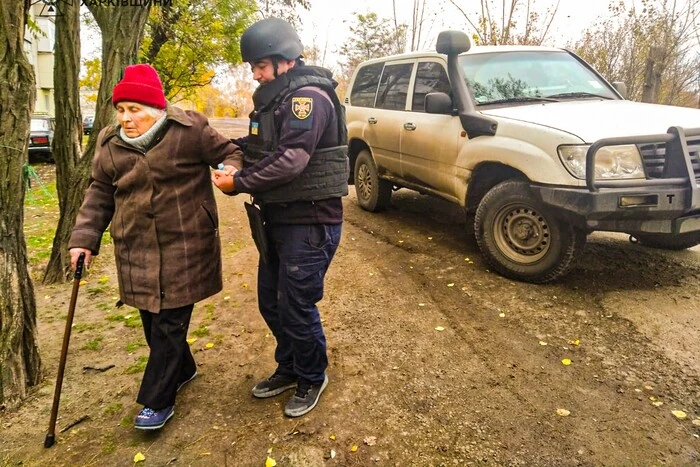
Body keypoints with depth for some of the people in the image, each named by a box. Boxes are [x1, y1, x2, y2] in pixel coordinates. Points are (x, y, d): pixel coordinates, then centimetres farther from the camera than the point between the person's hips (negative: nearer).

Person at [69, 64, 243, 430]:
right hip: (137, 250, 5)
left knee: (170, 321, 0)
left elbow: (228, 152, 0)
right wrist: (84, 237, 4)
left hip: (184, 245, -5)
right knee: (152, 320, 13)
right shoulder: (110, 143, 6)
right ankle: (182, 369, 38)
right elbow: (100, 193, 11)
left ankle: (157, 400, 15)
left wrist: (232, 171, -23)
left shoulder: (189, 130, -8)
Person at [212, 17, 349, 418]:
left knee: (297, 306, 1)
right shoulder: (277, 96, 13)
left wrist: (239, 183, -21)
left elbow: (290, 160, -26)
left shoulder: (309, 95, -16)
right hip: (280, 217, 9)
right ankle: (289, 369, 37)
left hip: (311, 222, -9)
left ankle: (312, 378, 25)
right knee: (271, 301, 16)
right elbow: (263, 147, 15)